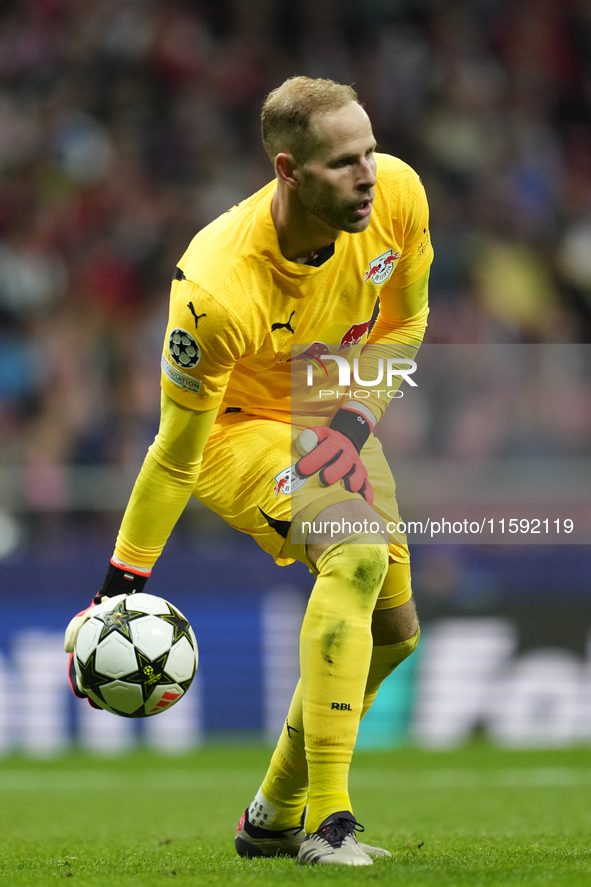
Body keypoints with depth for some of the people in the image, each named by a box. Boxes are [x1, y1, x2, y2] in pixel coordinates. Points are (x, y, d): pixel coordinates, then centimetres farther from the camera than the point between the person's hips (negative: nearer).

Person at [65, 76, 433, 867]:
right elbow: (175, 456, -24)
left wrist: (359, 412, -14)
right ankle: (325, 823, -33)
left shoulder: (397, 195, -21)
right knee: (357, 553, -32)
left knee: (391, 630, 6)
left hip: (334, 418, 7)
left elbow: (407, 318, 1)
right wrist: (121, 587, -19)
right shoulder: (217, 290, -36)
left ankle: (274, 817, 27)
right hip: (240, 426, -7)